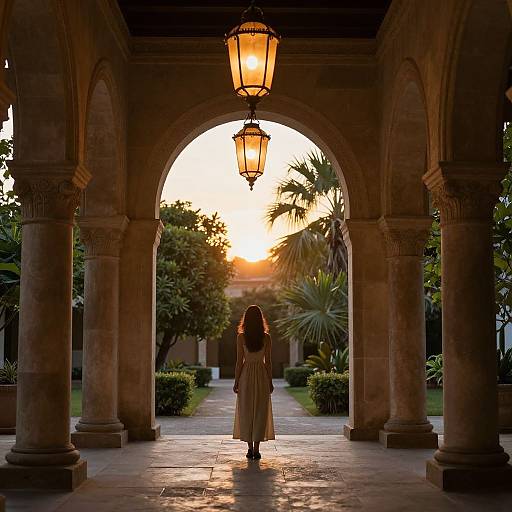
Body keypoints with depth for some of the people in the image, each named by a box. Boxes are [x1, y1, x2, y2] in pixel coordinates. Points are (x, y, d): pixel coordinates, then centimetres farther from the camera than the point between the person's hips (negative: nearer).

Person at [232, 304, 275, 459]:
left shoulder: (241, 337, -6)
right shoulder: (266, 338, -4)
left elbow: (239, 361, -6)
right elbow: (268, 361, -1)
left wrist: (236, 382, 2)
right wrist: (270, 382, 7)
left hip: (246, 376, 0)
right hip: (262, 376, 1)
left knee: (246, 412, 9)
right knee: (260, 412, 5)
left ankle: (250, 448, 9)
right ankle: (256, 448, 2)